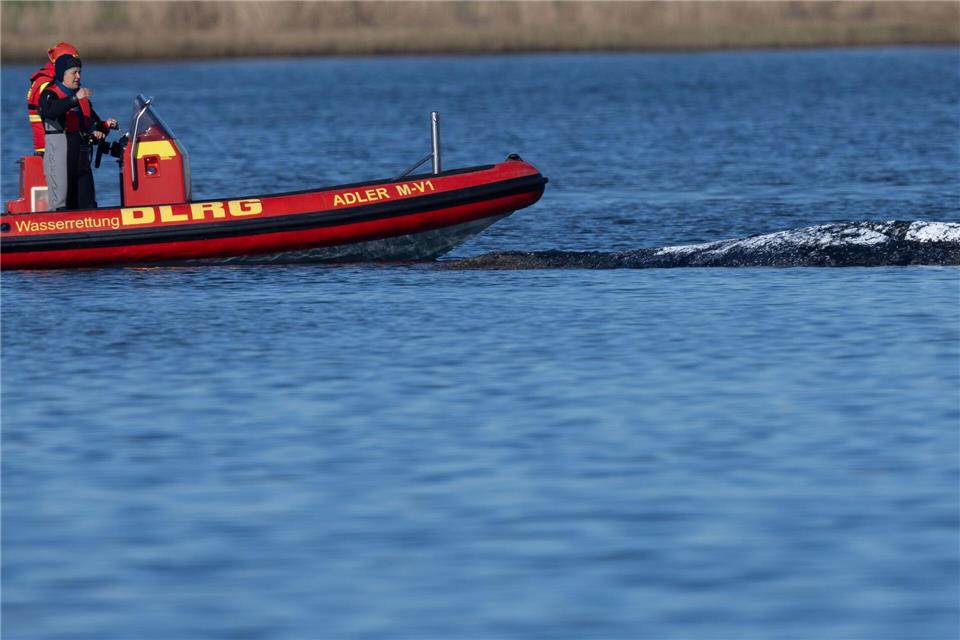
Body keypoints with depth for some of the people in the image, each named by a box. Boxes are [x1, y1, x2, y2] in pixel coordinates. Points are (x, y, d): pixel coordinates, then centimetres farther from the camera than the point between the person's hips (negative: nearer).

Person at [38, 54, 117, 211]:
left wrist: (105, 125, 1)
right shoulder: (50, 94, -6)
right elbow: (49, 111, -29)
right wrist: (74, 99, -41)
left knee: (87, 201, 8)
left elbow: (92, 123, 23)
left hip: (81, 156, 8)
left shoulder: (83, 98, 18)